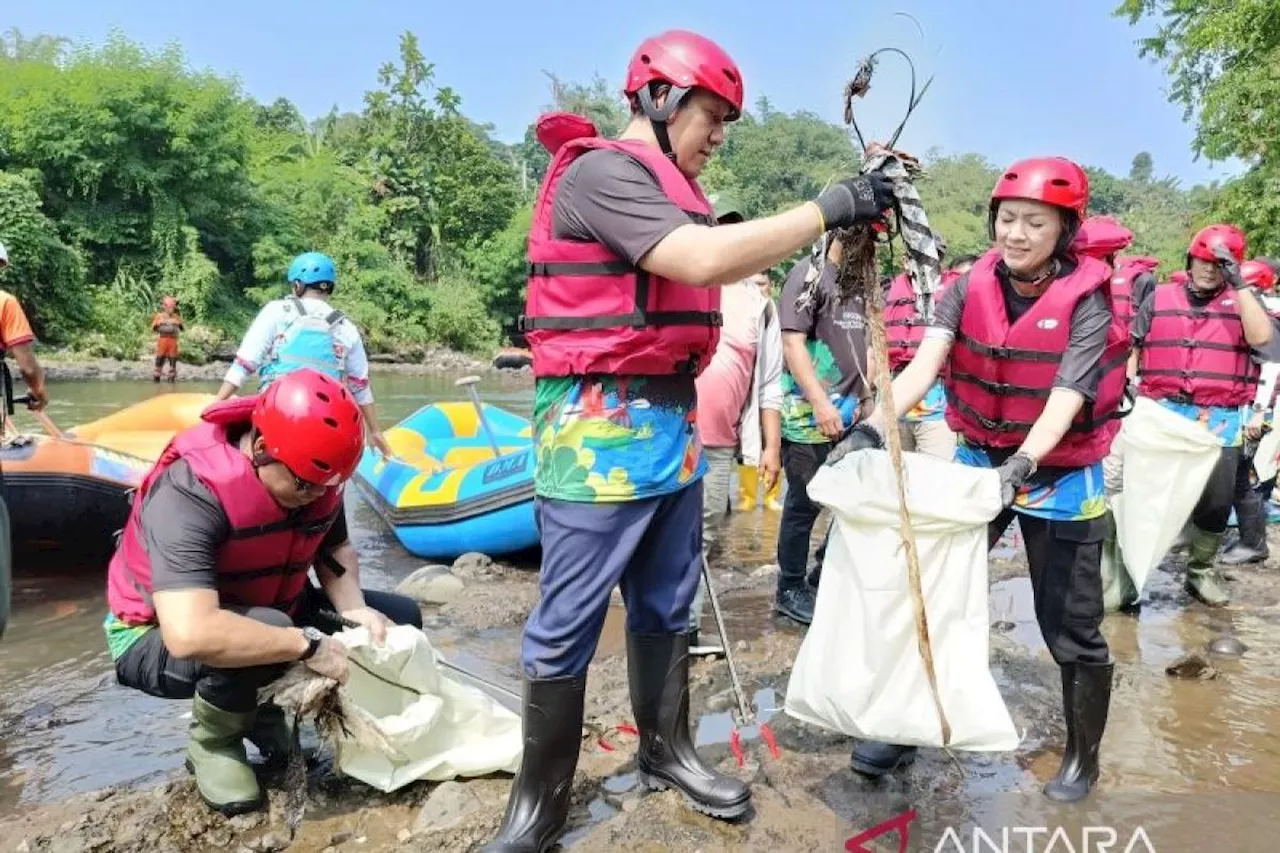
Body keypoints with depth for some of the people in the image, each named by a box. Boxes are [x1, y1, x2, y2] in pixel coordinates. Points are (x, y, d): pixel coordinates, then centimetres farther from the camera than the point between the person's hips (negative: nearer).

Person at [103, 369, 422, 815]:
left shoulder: (313, 476, -15)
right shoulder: (190, 493, -36)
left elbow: (336, 550, 1)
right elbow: (191, 636, -46)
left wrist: (354, 609, -20)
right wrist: (308, 644, -39)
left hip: (267, 608, 7)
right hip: (159, 640, -7)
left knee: (400, 619, 0)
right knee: (264, 633, -40)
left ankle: (262, 703, 10)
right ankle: (212, 739, -6)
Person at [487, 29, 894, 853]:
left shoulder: (674, 192, 16)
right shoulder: (601, 173, -13)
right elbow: (702, 262, -25)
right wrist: (826, 209, -19)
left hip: (672, 421, 9)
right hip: (598, 428, -9)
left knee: (668, 605, 18)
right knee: (567, 625, 1)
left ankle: (666, 749, 36)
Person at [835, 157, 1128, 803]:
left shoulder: (1086, 302, -15)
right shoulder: (969, 288, -7)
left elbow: (1064, 402, -27)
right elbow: (923, 365, -20)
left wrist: (1020, 467, -44)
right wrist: (875, 428, -37)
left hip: (1059, 478, -3)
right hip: (978, 462, 3)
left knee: (1071, 629, 6)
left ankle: (1082, 756, 31)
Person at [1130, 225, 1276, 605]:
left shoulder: (1244, 301, 7)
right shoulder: (1159, 299, 8)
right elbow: (1131, 346, 10)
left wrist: (1239, 286, -14)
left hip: (1220, 421, 0)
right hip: (1162, 414, 0)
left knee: (1217, 499, 3)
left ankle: (1201, 571, 21)